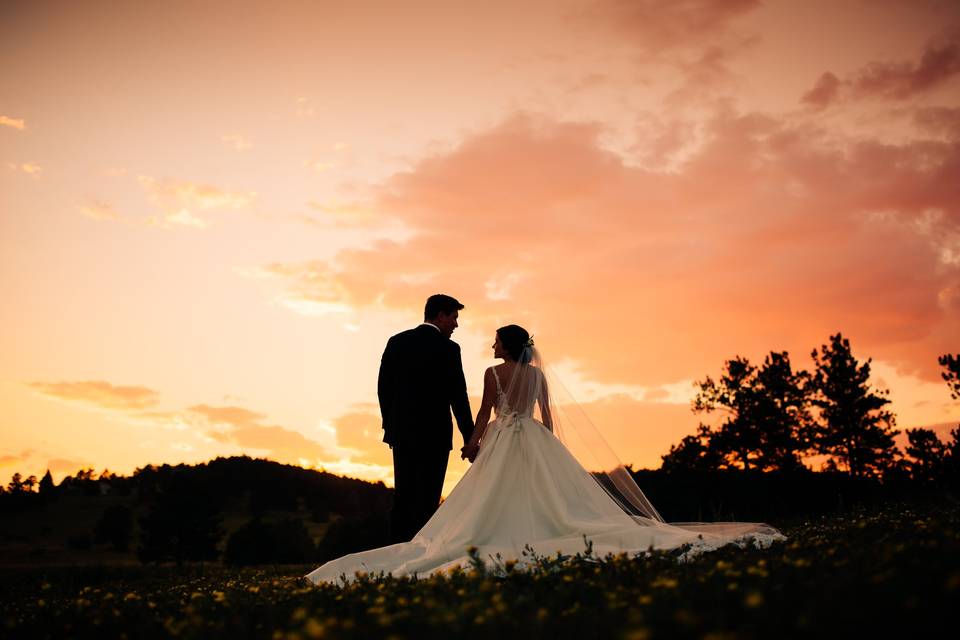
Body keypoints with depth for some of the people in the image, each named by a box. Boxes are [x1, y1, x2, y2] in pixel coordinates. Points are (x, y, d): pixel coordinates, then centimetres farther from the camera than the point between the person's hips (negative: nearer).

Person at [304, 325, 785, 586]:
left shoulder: (493, 372, -4)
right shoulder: (539, 373, 10)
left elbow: (485, 414, -6)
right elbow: (548, 415, 10)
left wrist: (471, 445, 2)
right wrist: (547, 448, 17)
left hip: (503, 444, -4)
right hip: (539, 443, 5)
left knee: (498, 504, -3)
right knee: (558, 499, 2)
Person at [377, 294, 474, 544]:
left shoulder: (396, 341, 6)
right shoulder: (448, 348, -9)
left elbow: (383, 387, 7)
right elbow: (458, 396, -10)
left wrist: (390, 424, 17)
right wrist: (470, 439, -5)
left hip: (402, 432, 5)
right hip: (434, 433, -5)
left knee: (403, 497, 13)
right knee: (427, 499, 1)